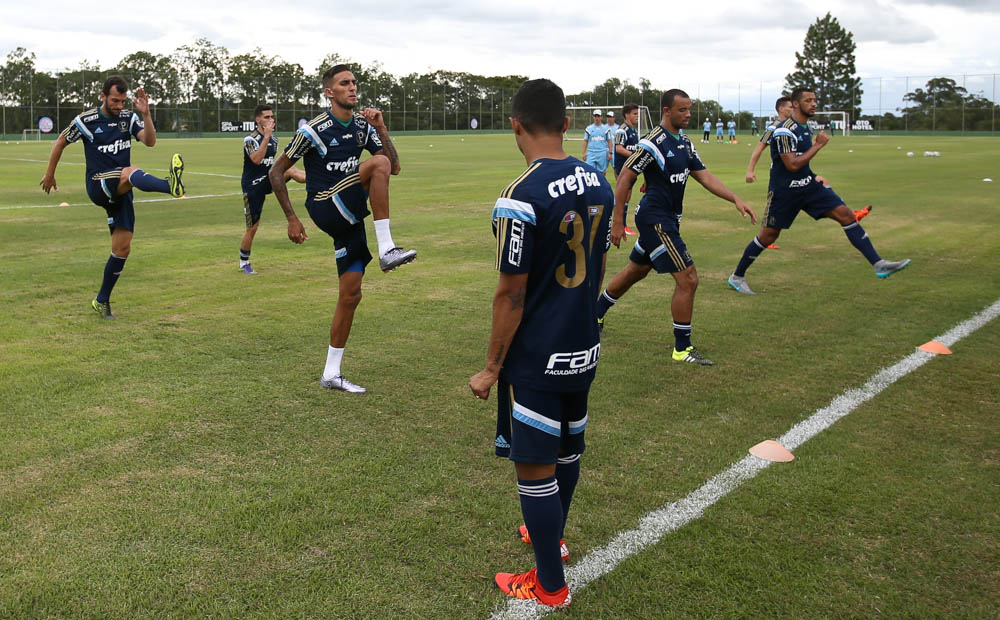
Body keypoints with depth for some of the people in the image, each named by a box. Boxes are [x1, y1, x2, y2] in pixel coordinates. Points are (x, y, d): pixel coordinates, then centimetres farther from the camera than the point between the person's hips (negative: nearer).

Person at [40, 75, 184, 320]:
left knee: (122, 248, 2)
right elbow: (60, 142, 10)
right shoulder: (86, 121, -4)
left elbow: (150, 141, -11)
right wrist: (49, 175, 17)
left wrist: (145, 114, -24)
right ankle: (170, 185, -70)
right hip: (98, 186, -5)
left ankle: (102, 301, 17)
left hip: (120, 192, 5)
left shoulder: (129, 118, 5)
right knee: (131, 172, -36)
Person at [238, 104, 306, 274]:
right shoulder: (250, 139, -15)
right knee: (252, 227, 1)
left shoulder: (274, 139, 7)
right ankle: (244, 263, 17)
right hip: (253, 185, -5)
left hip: (268, 180, 5)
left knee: (290, 169, -25)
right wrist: (267, 136, -35)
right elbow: (256, 159, -33)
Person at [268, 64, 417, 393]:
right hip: (325, 208, -6)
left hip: (350, 215, 6)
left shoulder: (363, 127, 9)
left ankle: (331, 373, 15)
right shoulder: (314, 129, -8)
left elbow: (394, 168, 5)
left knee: (351, 294, 5)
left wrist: (381, 129, -8)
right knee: (377, 163, -24)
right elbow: (276, 173, -3)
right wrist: (292, 219, -5)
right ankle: (386, 250, -27)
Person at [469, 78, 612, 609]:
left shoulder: (521, 197, -22)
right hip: (584, 347, 8)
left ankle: (550, 587, 20)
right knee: (568, 446, 24)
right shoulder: (598, 184, 1)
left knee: (535, 466, 5)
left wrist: (491, 368, -9)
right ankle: (551, 534, 47)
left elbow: (511, 294, -19)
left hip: (536, 360, -8)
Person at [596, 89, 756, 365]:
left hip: (666, 219, 10)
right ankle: (682, 349, 1)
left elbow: (705, 177, 9)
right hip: (656, 220, -10)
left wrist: (736, 200, -2)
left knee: (635, 271, 23)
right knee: (688, 280, -9)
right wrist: (617, 222, -18)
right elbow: (624, 178, -16)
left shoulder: (684, 143, 10)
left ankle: (595, 314, 40)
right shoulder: (654, 142, -17)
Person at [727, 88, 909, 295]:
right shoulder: (785, 130, -19)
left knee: (846, 214, -6)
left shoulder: (806, 127, 10)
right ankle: (737, 277, 19)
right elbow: (792, 165, -25)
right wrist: (818, 145, -20)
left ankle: (879, 264, -7)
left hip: (808, 185, 8)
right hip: (784, 191, -7)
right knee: (768, 235, 0)